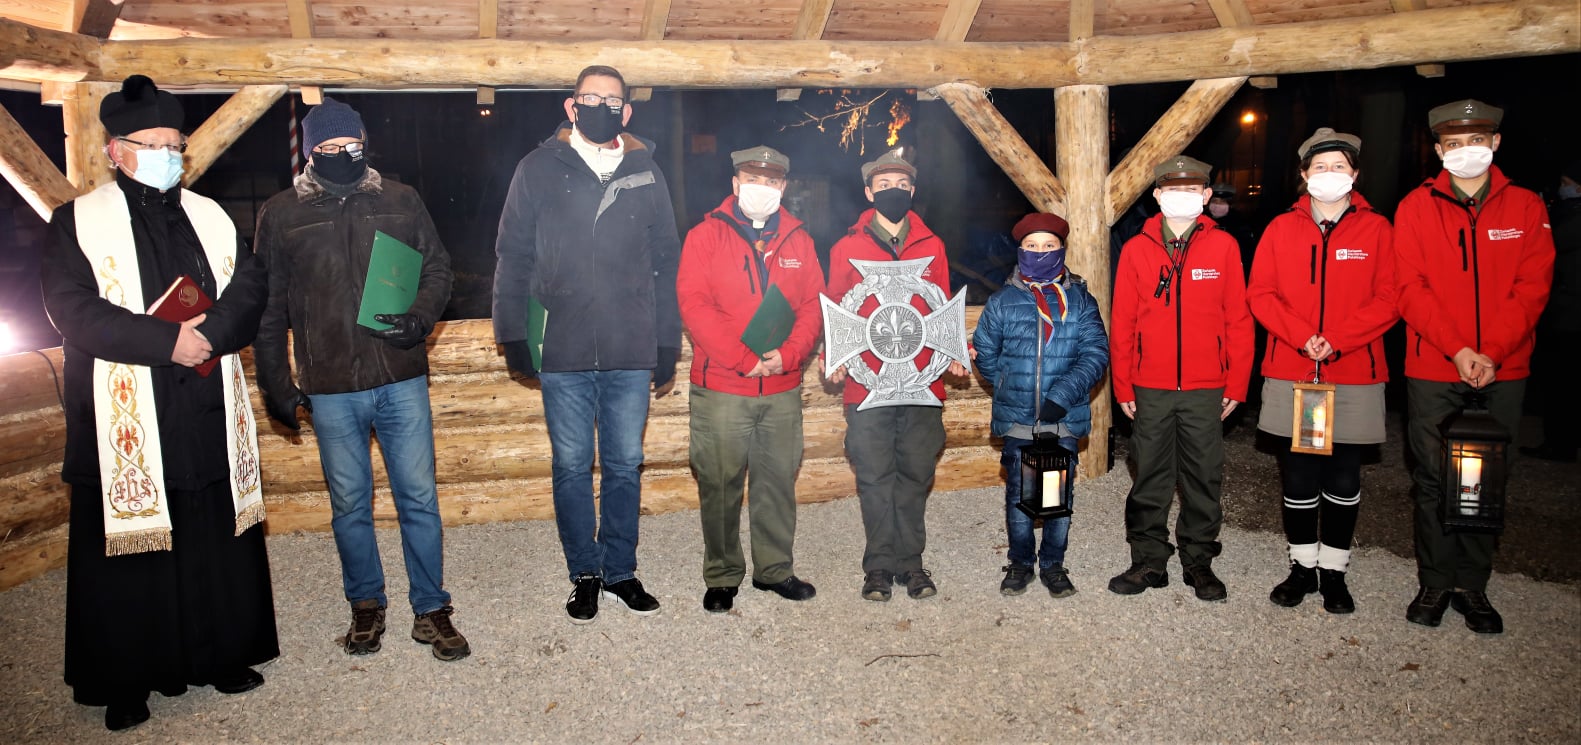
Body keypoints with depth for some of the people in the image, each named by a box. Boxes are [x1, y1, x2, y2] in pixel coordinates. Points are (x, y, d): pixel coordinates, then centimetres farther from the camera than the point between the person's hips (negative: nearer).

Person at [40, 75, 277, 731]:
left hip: (210, 422, 3)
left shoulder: (208, 216, 14)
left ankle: (223, 654, 24)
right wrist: (168, 341, -18)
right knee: (129, 557, 3)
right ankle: (126, 684, 16)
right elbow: (72, 309, -10)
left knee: (219, 545, 9)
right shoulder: (79, 221, 2)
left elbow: (250, 286, 4)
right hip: (126, 428, -3)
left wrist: (212, 331, -15)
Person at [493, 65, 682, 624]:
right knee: (572, 467, 8)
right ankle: (585, 575, 23)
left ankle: (620, 571, 24)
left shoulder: (646, 173, 6)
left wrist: (667, 347, 6)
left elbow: (666, 264, 8)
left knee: (625, 466, 9)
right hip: (562, 353, -1)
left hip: (632, 353, 1)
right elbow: (513, 259, 4)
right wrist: (513, 338, -1)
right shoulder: (539, 169, 2)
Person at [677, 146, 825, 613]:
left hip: (783, 388, 4)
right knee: (720, 485, 3)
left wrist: (788, 354, -11)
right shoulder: (705, 236, 0)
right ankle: (722, 577, 16)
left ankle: (774, 568, 26)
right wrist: (744, 359, -16)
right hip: (720, 387, -3)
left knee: (779, 481, 11)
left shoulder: (798, 239, 11)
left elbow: (813, 305, 6)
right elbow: (694, 305, -10)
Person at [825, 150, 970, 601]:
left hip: (923, 383, 2)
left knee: (915, 474, 7)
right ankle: (879, 565, 16)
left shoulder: (931, 247, 10)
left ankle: (911, 562, 20)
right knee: (875, 478, 4)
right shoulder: (847, 249, 6)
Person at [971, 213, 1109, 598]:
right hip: (1016, 420, 0)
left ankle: (1053, 565, 25)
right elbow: (985, 353, 5)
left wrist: (1062, 395, -17)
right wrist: (1013, 389, -3)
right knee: (1018, 495, 9)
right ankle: (1020, 562, 26)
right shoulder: (1002, 301, 4)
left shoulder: (1081, 300, 2)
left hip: (1065, 420, 0)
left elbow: (1096, 353, -6)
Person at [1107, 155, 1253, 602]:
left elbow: (1238, 320, 2)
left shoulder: (1223, 247, 1)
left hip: (1206, 390, 0)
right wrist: (1123, 386, 1)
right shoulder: (1137, 250, 2)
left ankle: (1199, 561, 21)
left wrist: (1236, 384, 0)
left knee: (1204, 478, 7)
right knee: (1150, 479, 8)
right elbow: (1122, 323, 3)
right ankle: (1149, 560, 19)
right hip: (1150, 391, 0)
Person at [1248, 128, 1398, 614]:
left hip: (1355, 376, -1)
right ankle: (1302, 567, 20)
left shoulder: (1376, 229, 3)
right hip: (1291, 374, 1)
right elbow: (1260, 294, 1)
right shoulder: (1282, 229, 7)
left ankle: (1334, 571, 19)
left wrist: (1337, 339, -15)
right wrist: (1300, 336, -13)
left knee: (1344, 479, 7)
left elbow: (1387, 301, -3)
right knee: (1297, 477, 5)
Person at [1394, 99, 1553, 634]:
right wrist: (1457, 350, -15)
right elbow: (1410, 289, -5)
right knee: (1433, 480, 4)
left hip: (1503, 370, 1)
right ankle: (1435, 583, 16)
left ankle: (1473, 586, 18)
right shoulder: (1416, 208, 2)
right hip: (1432, 370, -1)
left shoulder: (1525, 207, 5)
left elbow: (1532, 287, -2)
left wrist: (1491, 353, -14)